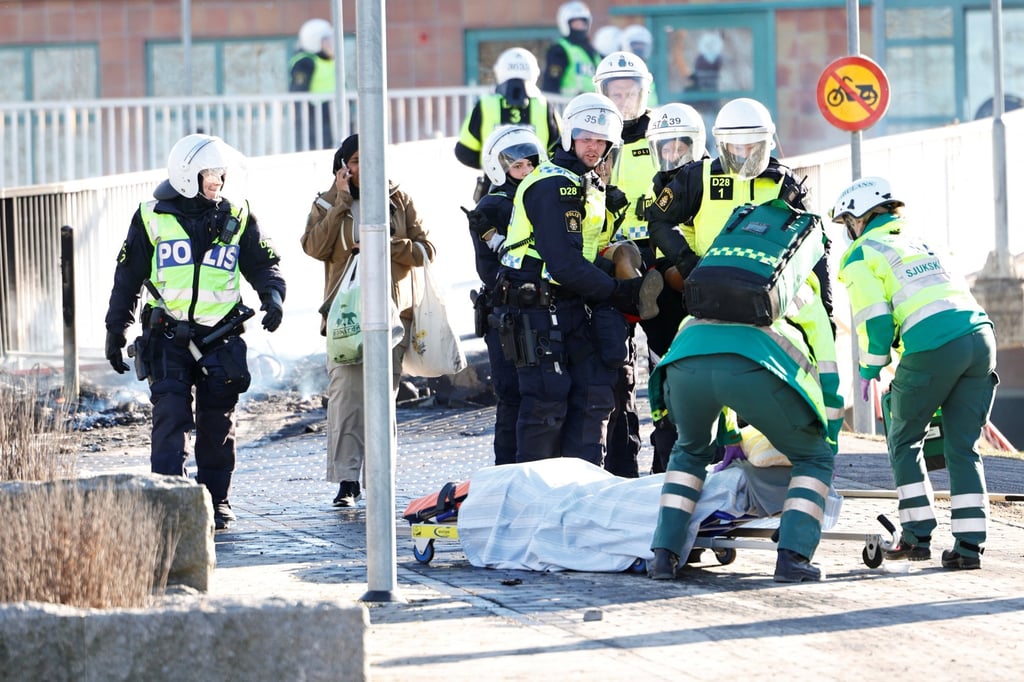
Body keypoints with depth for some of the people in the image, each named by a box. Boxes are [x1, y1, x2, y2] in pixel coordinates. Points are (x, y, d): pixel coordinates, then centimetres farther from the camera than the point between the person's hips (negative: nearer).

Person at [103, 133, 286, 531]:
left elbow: (262, 263, 12)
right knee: (171, 416, -13)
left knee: (216, 424, 7)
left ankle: (216, 501, 17)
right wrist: (116, 330, 7)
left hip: (220, 337, 2)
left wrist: (273, 295, -10)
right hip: (167, 337, -2)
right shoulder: (152, 218, 2)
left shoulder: (236, 219, 8)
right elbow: (128, 276, 8)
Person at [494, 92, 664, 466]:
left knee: (593, 396, 4)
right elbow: (563, 264, -21)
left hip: (574, 309, 9)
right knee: (548, 403, -9)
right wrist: (620, 293, -15)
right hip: (538, 311, -9)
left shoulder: (589, 187, 17)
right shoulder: (552, 186, -14)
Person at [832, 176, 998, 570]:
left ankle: (917, 535, 8)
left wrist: (869, 371, 12)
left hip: (933, 347, -6)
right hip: (980, 335, 6)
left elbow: (875, 321, -3)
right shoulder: (920, 242, 29)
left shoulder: (861, 256, 8)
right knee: (962, 447, 10)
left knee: (904, 441, 13)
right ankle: (969, 544, 3)